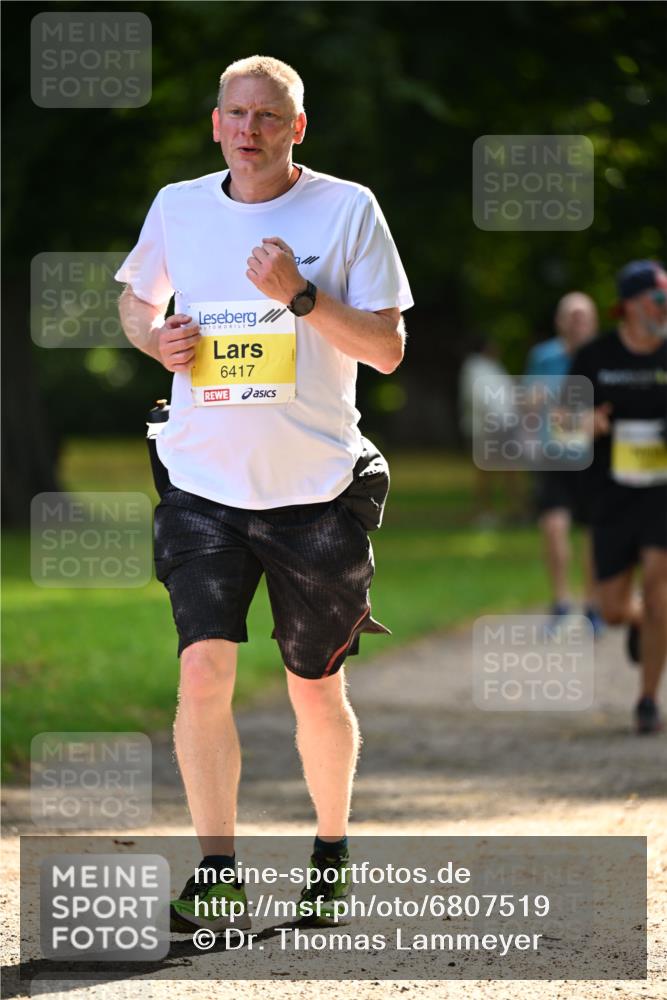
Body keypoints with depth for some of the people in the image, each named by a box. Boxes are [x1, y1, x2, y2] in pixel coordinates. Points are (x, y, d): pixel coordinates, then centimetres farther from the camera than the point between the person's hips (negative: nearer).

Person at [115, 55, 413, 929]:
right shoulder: (176, 208, 5)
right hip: (204, 485, 1)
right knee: (204, 672, -14)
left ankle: (332, 854, 30)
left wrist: (302, 296, -18)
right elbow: (135, 296, 23)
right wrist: (155, 336, 0)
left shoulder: (348, 210, -3)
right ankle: (218, 875, -7)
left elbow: (388, 348, -5)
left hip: (316, 488, -1)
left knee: (316, 690, 10)